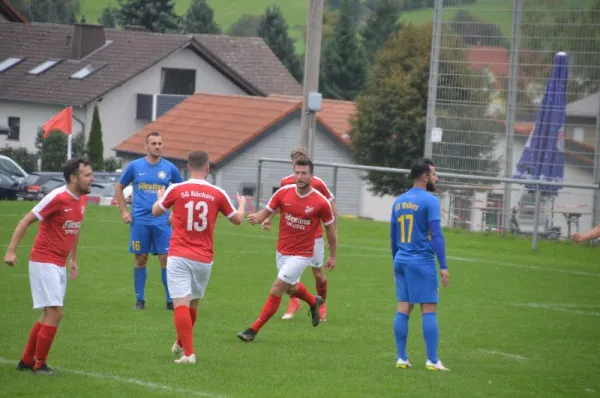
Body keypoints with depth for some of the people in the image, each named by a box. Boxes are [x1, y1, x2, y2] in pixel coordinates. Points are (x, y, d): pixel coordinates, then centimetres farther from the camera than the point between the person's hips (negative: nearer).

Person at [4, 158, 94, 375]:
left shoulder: (81, 199, 6)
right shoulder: (57, 198, -19)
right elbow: (26, 221, -15)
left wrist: (73, 259, 23)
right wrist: (11, 251, -20)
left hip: (59, 265, 9)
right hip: (43, 262, -9)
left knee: (49, 315, 13)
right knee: (55, 312, -11)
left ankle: (27, 360, 24)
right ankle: (39, 364, 0)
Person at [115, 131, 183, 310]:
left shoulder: (169, 168, 3)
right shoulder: (135, 166, 1)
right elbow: (119, 188, 12)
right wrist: (124, 211, 4)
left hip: (162, 221, 0)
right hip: (139, 220, 0)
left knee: (166, 259, -4)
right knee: (140, 260, 4)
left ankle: (171, 300, 2)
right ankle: (140, 300, 13)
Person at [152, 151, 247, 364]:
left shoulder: (176, 190, -4)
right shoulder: (217, 194, 0)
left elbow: (156, 212, 14)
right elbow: (237, 219, 15)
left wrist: (160, 197, 37)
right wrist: (242, 205, 38)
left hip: (179, 256, -3)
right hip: (204, 259, 3)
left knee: (181, 304, -7)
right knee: (192, 304, 20)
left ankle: (188, 352, -17)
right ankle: (182, 344, 38)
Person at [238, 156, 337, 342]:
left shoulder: (321, 202, -16)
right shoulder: (283, 193, -9)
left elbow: (330, 228, -2)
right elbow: (267, 211, -2)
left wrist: (332, 256, 5)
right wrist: (257, 217, -26)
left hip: (301, 255, -5)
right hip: (282, 251, 5)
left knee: (276, 290, -11)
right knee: (291, 288, 25)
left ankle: (253, 330, -2)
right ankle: (314, 302, 57)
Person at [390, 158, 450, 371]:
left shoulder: (399, 201, 12)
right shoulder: (429, 201, -10)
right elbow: (436, 235, -14)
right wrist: (443, 266, -13)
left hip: (401, 261, 6)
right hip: (422, 262, -6)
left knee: (403, 309, 7)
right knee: (429, 311, -3)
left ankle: (401, 358, 6)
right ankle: (432, 360, -5)